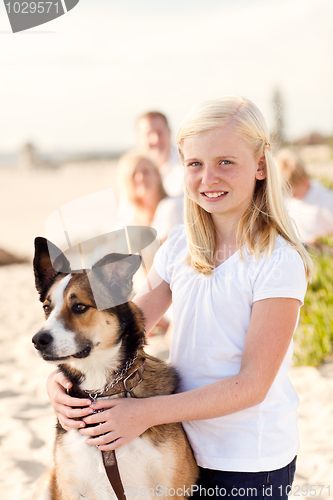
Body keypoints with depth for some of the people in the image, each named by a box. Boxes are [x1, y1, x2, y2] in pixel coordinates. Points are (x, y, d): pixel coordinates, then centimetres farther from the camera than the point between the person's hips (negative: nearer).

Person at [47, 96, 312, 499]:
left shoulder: (277, 261, -19)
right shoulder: (180, 246, 0)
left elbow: (252, 384, -19)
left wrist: (148, 412, -23)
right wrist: (63, 374, -15)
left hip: (252, 463, -5)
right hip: (185, 447, 5)